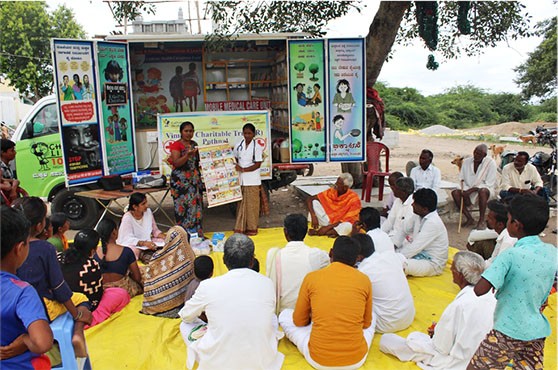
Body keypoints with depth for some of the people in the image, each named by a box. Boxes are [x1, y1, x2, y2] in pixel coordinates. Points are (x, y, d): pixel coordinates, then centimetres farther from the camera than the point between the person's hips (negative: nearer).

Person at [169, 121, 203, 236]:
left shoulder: (194, 144, 14)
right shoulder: (176, 145, -5)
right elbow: (176, 163, -17)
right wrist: (188, 155, -29)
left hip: (195, 180, 6)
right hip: (181, 181, -6)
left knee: (196, 206, 6)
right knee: (184, 207, -7)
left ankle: (196, 233, 15)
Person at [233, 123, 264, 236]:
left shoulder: (257, 147, -5)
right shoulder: (238, 146, 7)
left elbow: (258, 164, -9)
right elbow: (235, 160, 17)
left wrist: (243, 169, -16)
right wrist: (236, 167, -4)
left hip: (252, 181, -3)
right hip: (240, 179, 4)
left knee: (252, 204, 1)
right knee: (241, 204, 6)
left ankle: (252, 228, 12)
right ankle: (240, 227, 14)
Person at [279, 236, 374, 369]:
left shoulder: (311, 277, -5)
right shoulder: (364, 280, -2)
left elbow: (299, 321, 8)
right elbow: (366, 323, 12)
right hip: (357, 359, 2)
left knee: (285, 315, 21)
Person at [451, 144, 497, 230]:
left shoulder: (491, 163, -11)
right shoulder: (466, 161, 2)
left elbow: (489, 184, -14)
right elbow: (462, 179, 3)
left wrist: (472, 190, -23)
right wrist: (465, 192, -16)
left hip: (485, 190, -4)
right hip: (469, 191, 4)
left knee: (482, 191, -38)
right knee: (455, 192, -23)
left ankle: (482, 220, -24)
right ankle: (469, 218, -15)